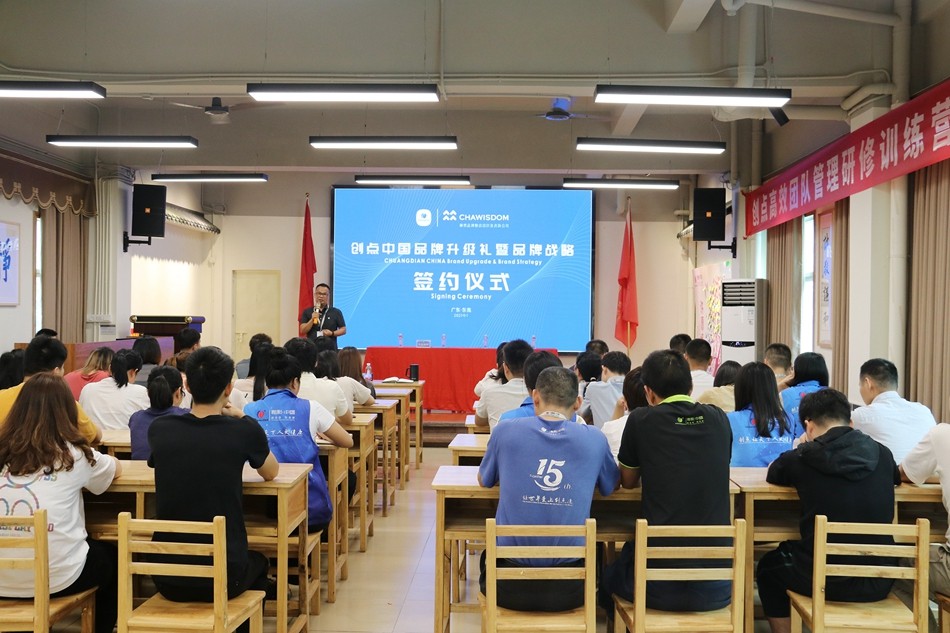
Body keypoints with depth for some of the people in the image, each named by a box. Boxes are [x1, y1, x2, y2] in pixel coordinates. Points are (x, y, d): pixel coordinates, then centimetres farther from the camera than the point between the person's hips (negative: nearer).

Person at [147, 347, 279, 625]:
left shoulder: (159, 429, -5)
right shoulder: (245, 431, -12)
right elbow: (271, 472, 9)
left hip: (167, 580, 2)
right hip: (224, 579, -2)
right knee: (258, 562, 33)